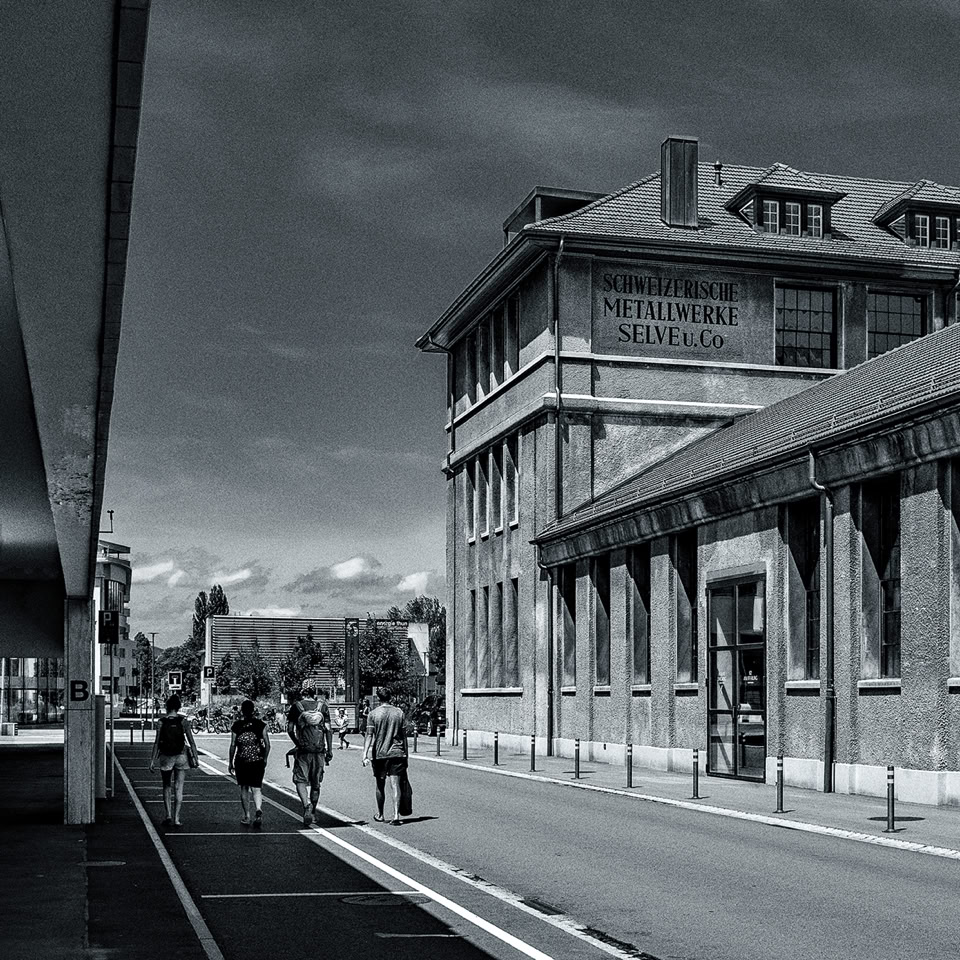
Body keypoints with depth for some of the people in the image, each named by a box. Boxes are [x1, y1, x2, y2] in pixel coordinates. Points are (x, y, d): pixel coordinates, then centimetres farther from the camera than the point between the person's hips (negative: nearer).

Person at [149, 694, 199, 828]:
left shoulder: (162, 722, -5)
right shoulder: (183, 722, -5)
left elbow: (157, 743, -6)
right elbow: (191, 742, -4)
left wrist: (153, 761, 0)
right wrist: (196, 758, 3)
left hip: (166, 757, 0)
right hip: (181, 756, 0)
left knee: (167, 787, 16)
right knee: (179, 788, 4)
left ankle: (168, 814, 4)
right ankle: (176, 818, 2)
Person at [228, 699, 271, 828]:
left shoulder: (236, 726, -3)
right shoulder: (261, 724, 0)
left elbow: (233, 746, -2)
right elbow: (267, 745, 0)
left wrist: (231, 763, 7)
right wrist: (264, 759, 14)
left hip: (241, 761, 0)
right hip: (257, 761, 0)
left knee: (244, 788, 14)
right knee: (256, 788, 2)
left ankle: (247, 817, 17)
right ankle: (258, 810, -24)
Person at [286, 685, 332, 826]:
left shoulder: (296, 706, 2)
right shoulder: (323, 706, 5)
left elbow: (290, 730, 1)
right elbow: (328, 730, 0)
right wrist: (330, 750, 2)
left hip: (302, 750, -2)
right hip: (319, 750, 2)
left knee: (300, 781, 0)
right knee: (316, 783, 14)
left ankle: (306, 805, -24)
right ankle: (313, 811, 23)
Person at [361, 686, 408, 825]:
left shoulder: (373, 714, -2)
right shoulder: (399, 713, 4)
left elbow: (369, 735, -8)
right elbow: (404, 735, 6)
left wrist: (365, 754, -10)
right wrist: (405, 754, 13)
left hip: (380, 754, -1)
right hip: (397, 753, 1)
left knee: (380, 786, 13)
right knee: (395, 784, -2)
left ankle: (380, 815, 25)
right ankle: (396, 815, -13)